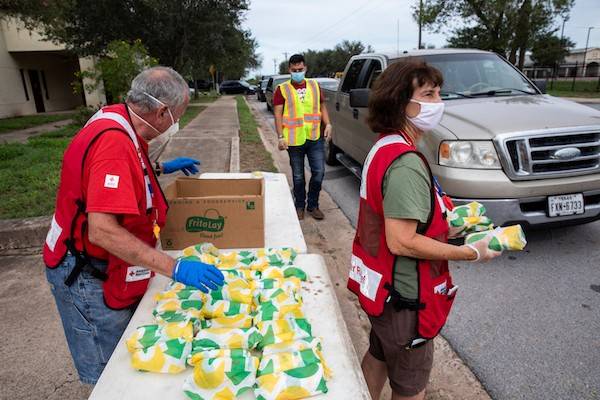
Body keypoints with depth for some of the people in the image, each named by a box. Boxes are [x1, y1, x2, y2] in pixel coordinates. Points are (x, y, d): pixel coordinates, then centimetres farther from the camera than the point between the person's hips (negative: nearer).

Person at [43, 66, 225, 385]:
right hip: (89, 275, -9)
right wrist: (174, 268, -37)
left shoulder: (117, 118, 0)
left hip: (107, 265, 9)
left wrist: (161, 168, 18)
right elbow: (102, 230, -36)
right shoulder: (114, 142, -30)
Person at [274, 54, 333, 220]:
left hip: (315, 138, 2)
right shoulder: (282, 89, 0)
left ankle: (312, 205, 20)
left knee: (319, 172, 1)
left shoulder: (315, 86, 9)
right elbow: (278, 114, -4)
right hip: (294, 140, -2)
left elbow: (322, 107, 15)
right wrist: (281, 137, -13)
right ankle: (300, 206, 27)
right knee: (298, 176, 9)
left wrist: (328, 124, -2)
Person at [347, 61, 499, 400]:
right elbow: (401, 242, -29)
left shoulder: (385, 147, 4)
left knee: (378, 357, 29)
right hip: (405, 297, -9)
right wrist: (470, 253, -18)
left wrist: (443, 227, 8)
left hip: (380, 285, 9)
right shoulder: (406, 162, -27)